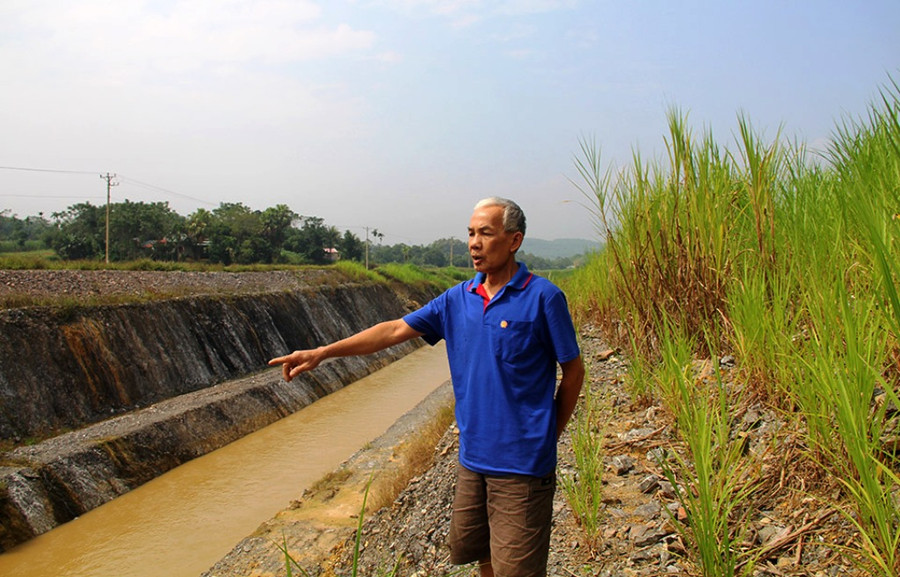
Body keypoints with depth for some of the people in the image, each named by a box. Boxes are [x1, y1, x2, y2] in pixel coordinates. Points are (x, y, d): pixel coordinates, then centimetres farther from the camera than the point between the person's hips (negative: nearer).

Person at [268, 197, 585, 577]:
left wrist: (548, 438, -1)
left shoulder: (543, 297, -11)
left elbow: (573, 370, -5)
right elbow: (394, 330, 4)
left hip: (521, 462, -6)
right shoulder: (458, 299, 5)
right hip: (472, 456, 6)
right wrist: (321, 353, -2)